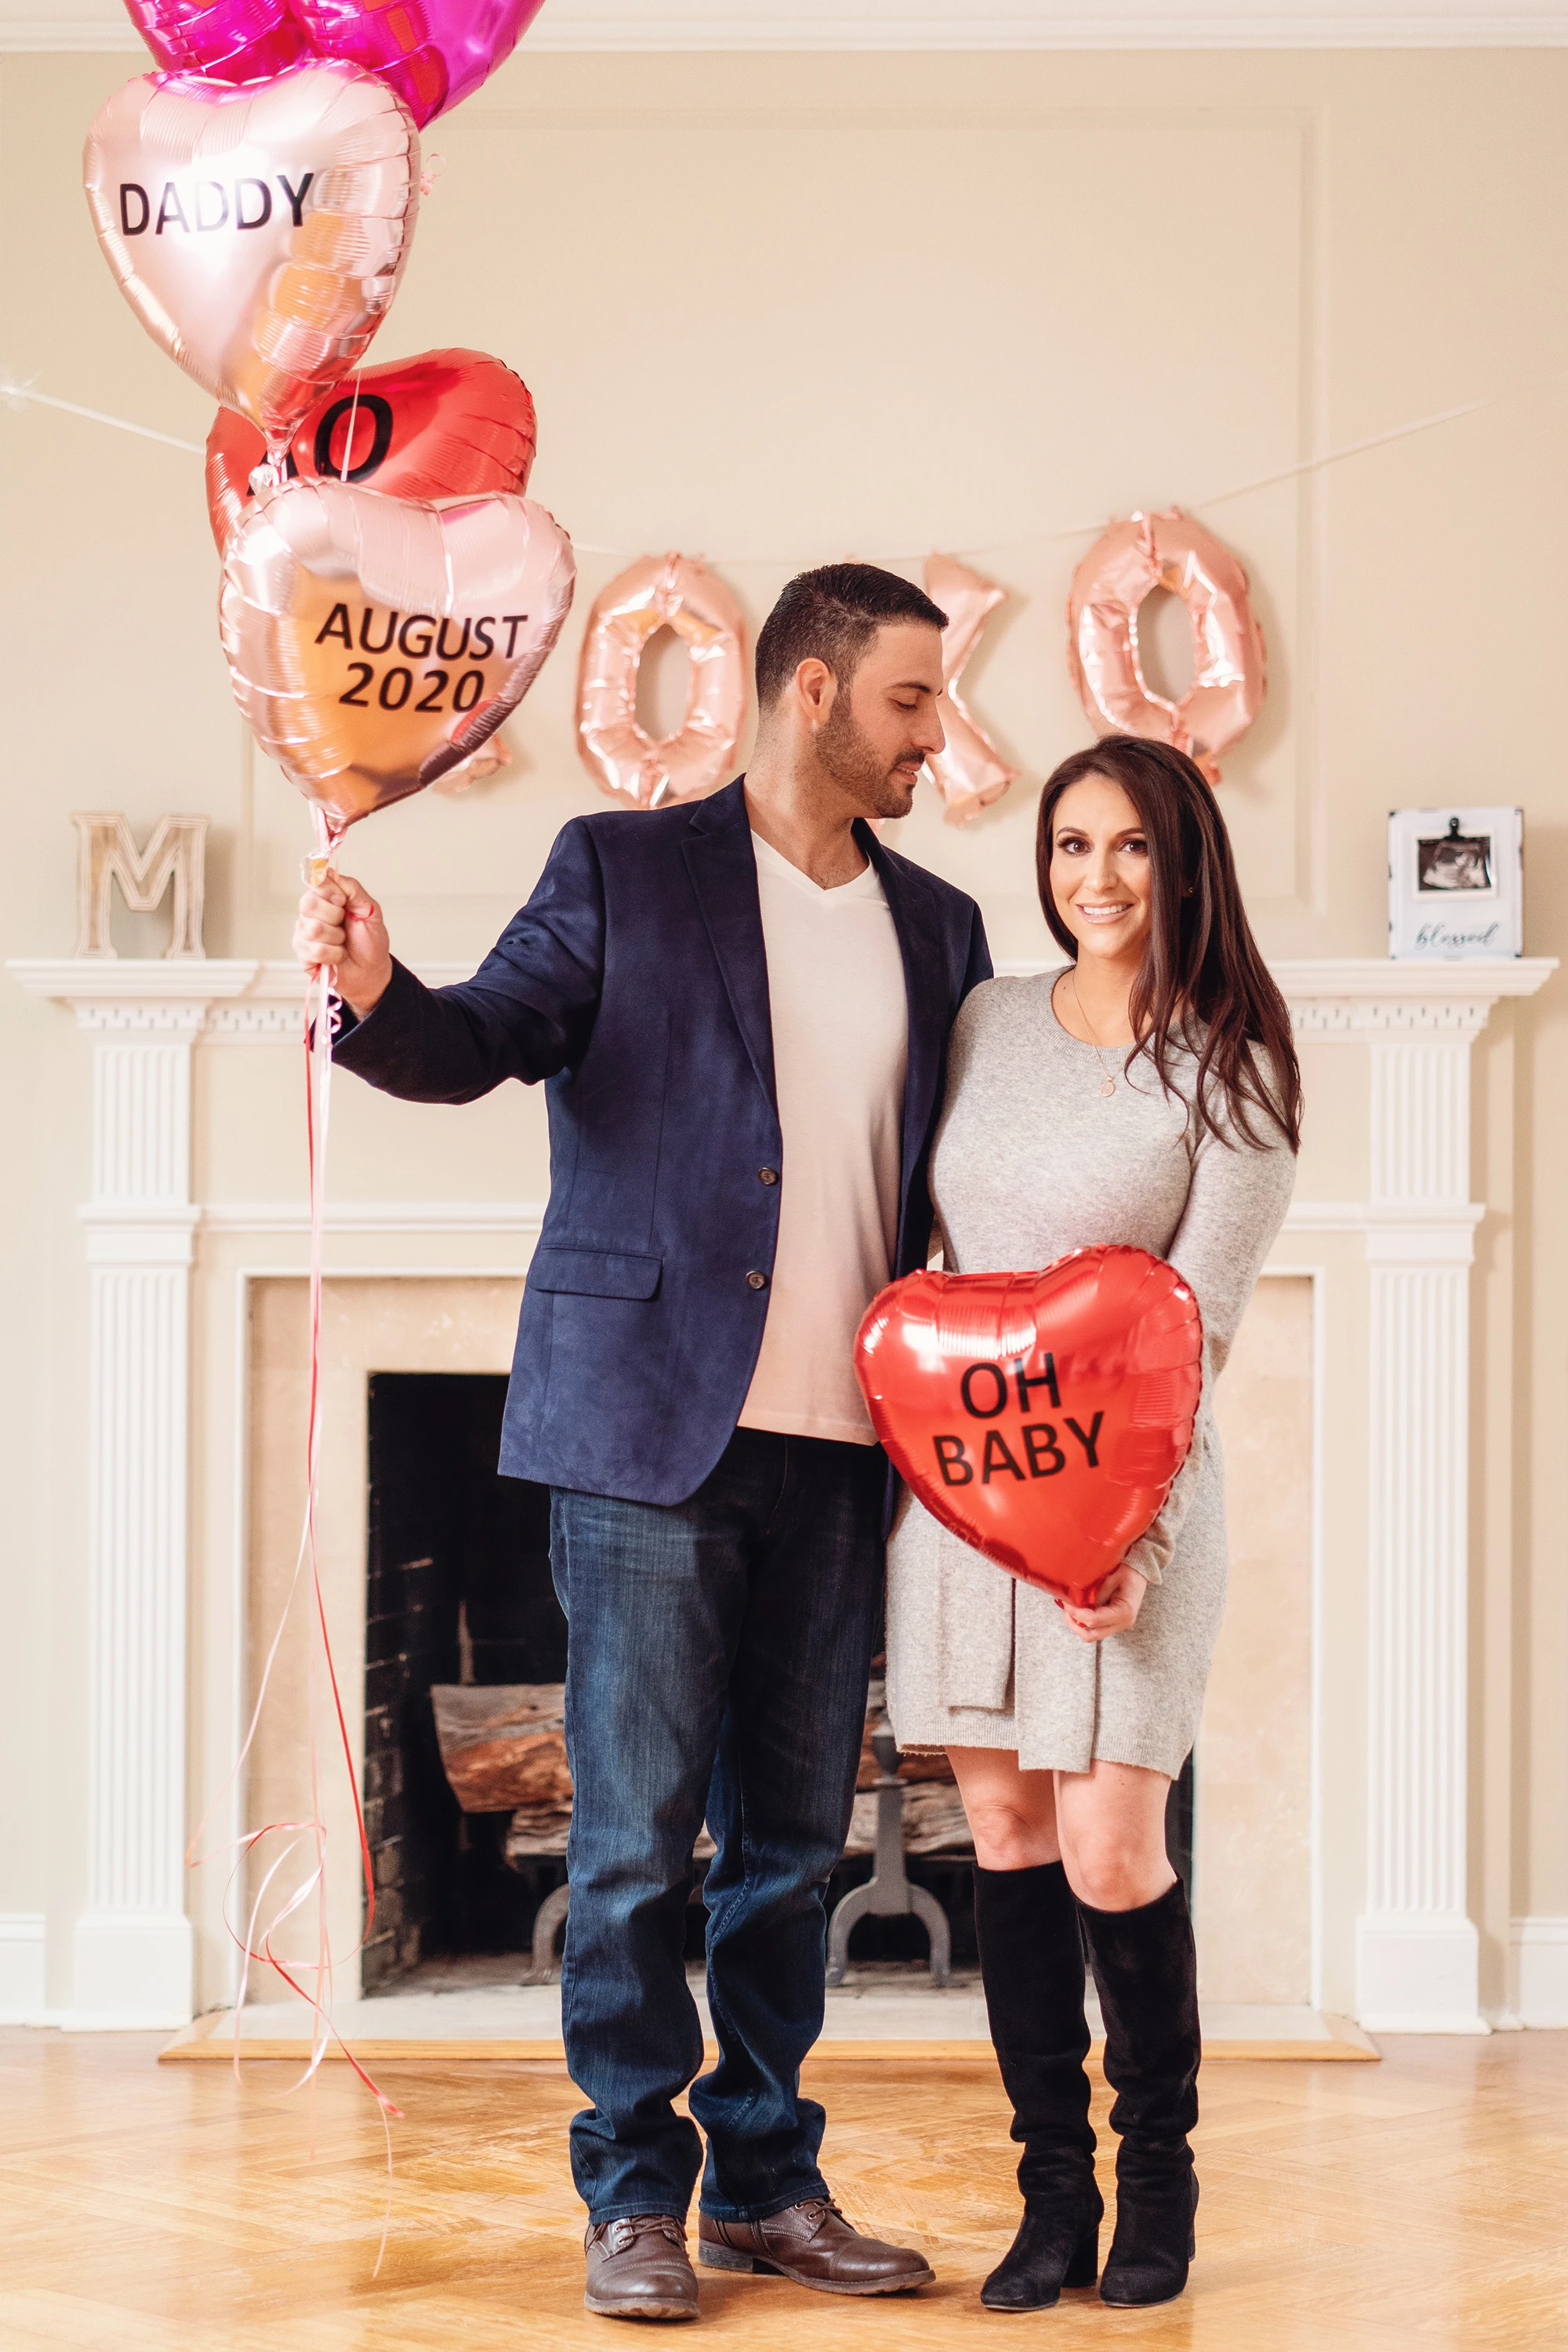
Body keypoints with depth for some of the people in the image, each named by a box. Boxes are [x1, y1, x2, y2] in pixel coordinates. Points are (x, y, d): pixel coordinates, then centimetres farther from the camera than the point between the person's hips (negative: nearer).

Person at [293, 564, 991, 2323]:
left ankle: (764, 2180, 21)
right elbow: (485, 1039, -7)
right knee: (636, 1831, -2)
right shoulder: (626, 870, 2)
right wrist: (378, 993, -29)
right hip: (651, 1429, -4)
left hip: (836, 1450, 5)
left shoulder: (935, 928, 15)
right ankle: (635, 2190, 9)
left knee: (793, 1834, 10)